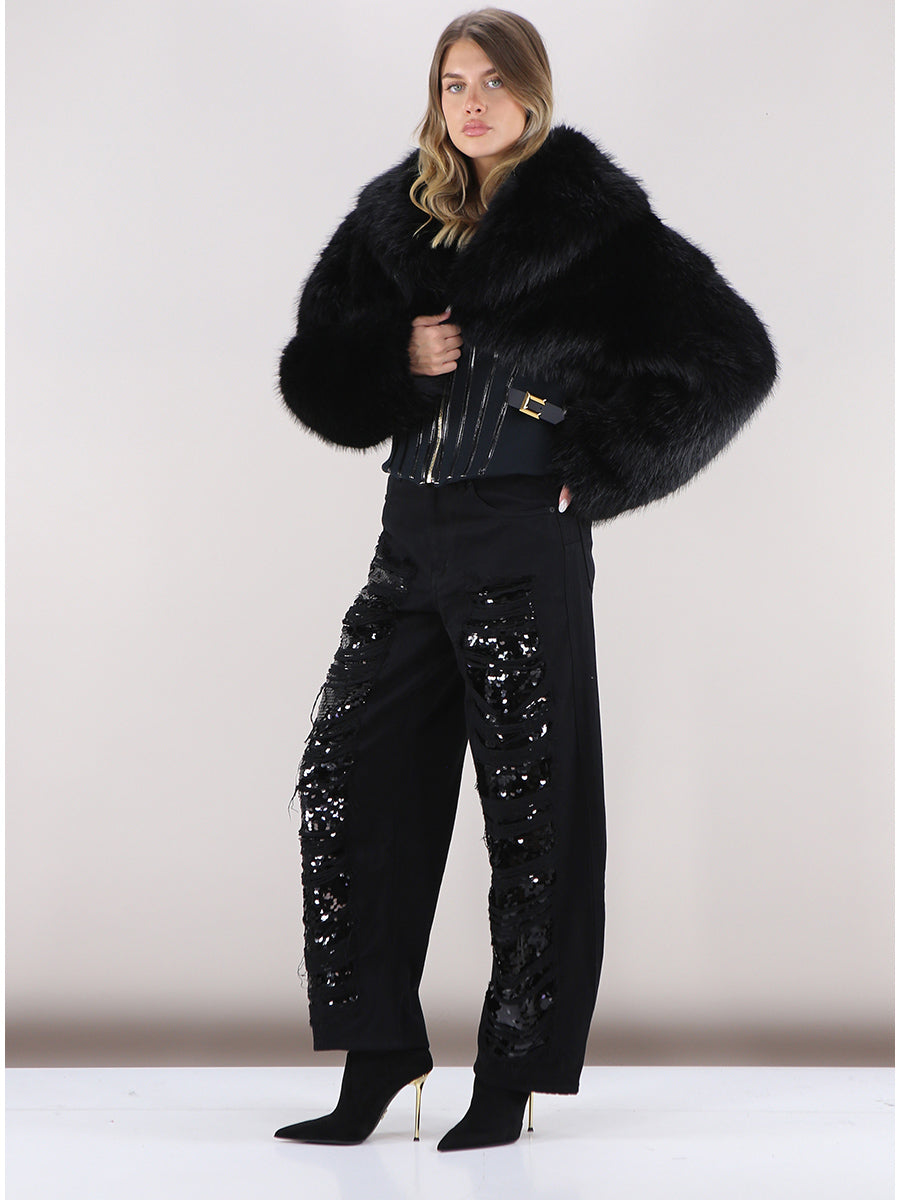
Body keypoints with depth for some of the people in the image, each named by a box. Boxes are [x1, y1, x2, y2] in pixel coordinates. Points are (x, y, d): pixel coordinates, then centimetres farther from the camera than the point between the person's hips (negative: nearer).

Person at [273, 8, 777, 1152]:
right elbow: (314, 374, 14)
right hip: (413, 535, 6)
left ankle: (513, 1074, 8)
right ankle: (377, 1058, 10)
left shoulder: (593, 221, -2)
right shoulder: (395, 215, 12)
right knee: (348, 774, 1)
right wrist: (401, 356, -6)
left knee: (529, 800, -1)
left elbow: (732, 360, -4)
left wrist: (598, 470, -7)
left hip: (523, 541, -6)